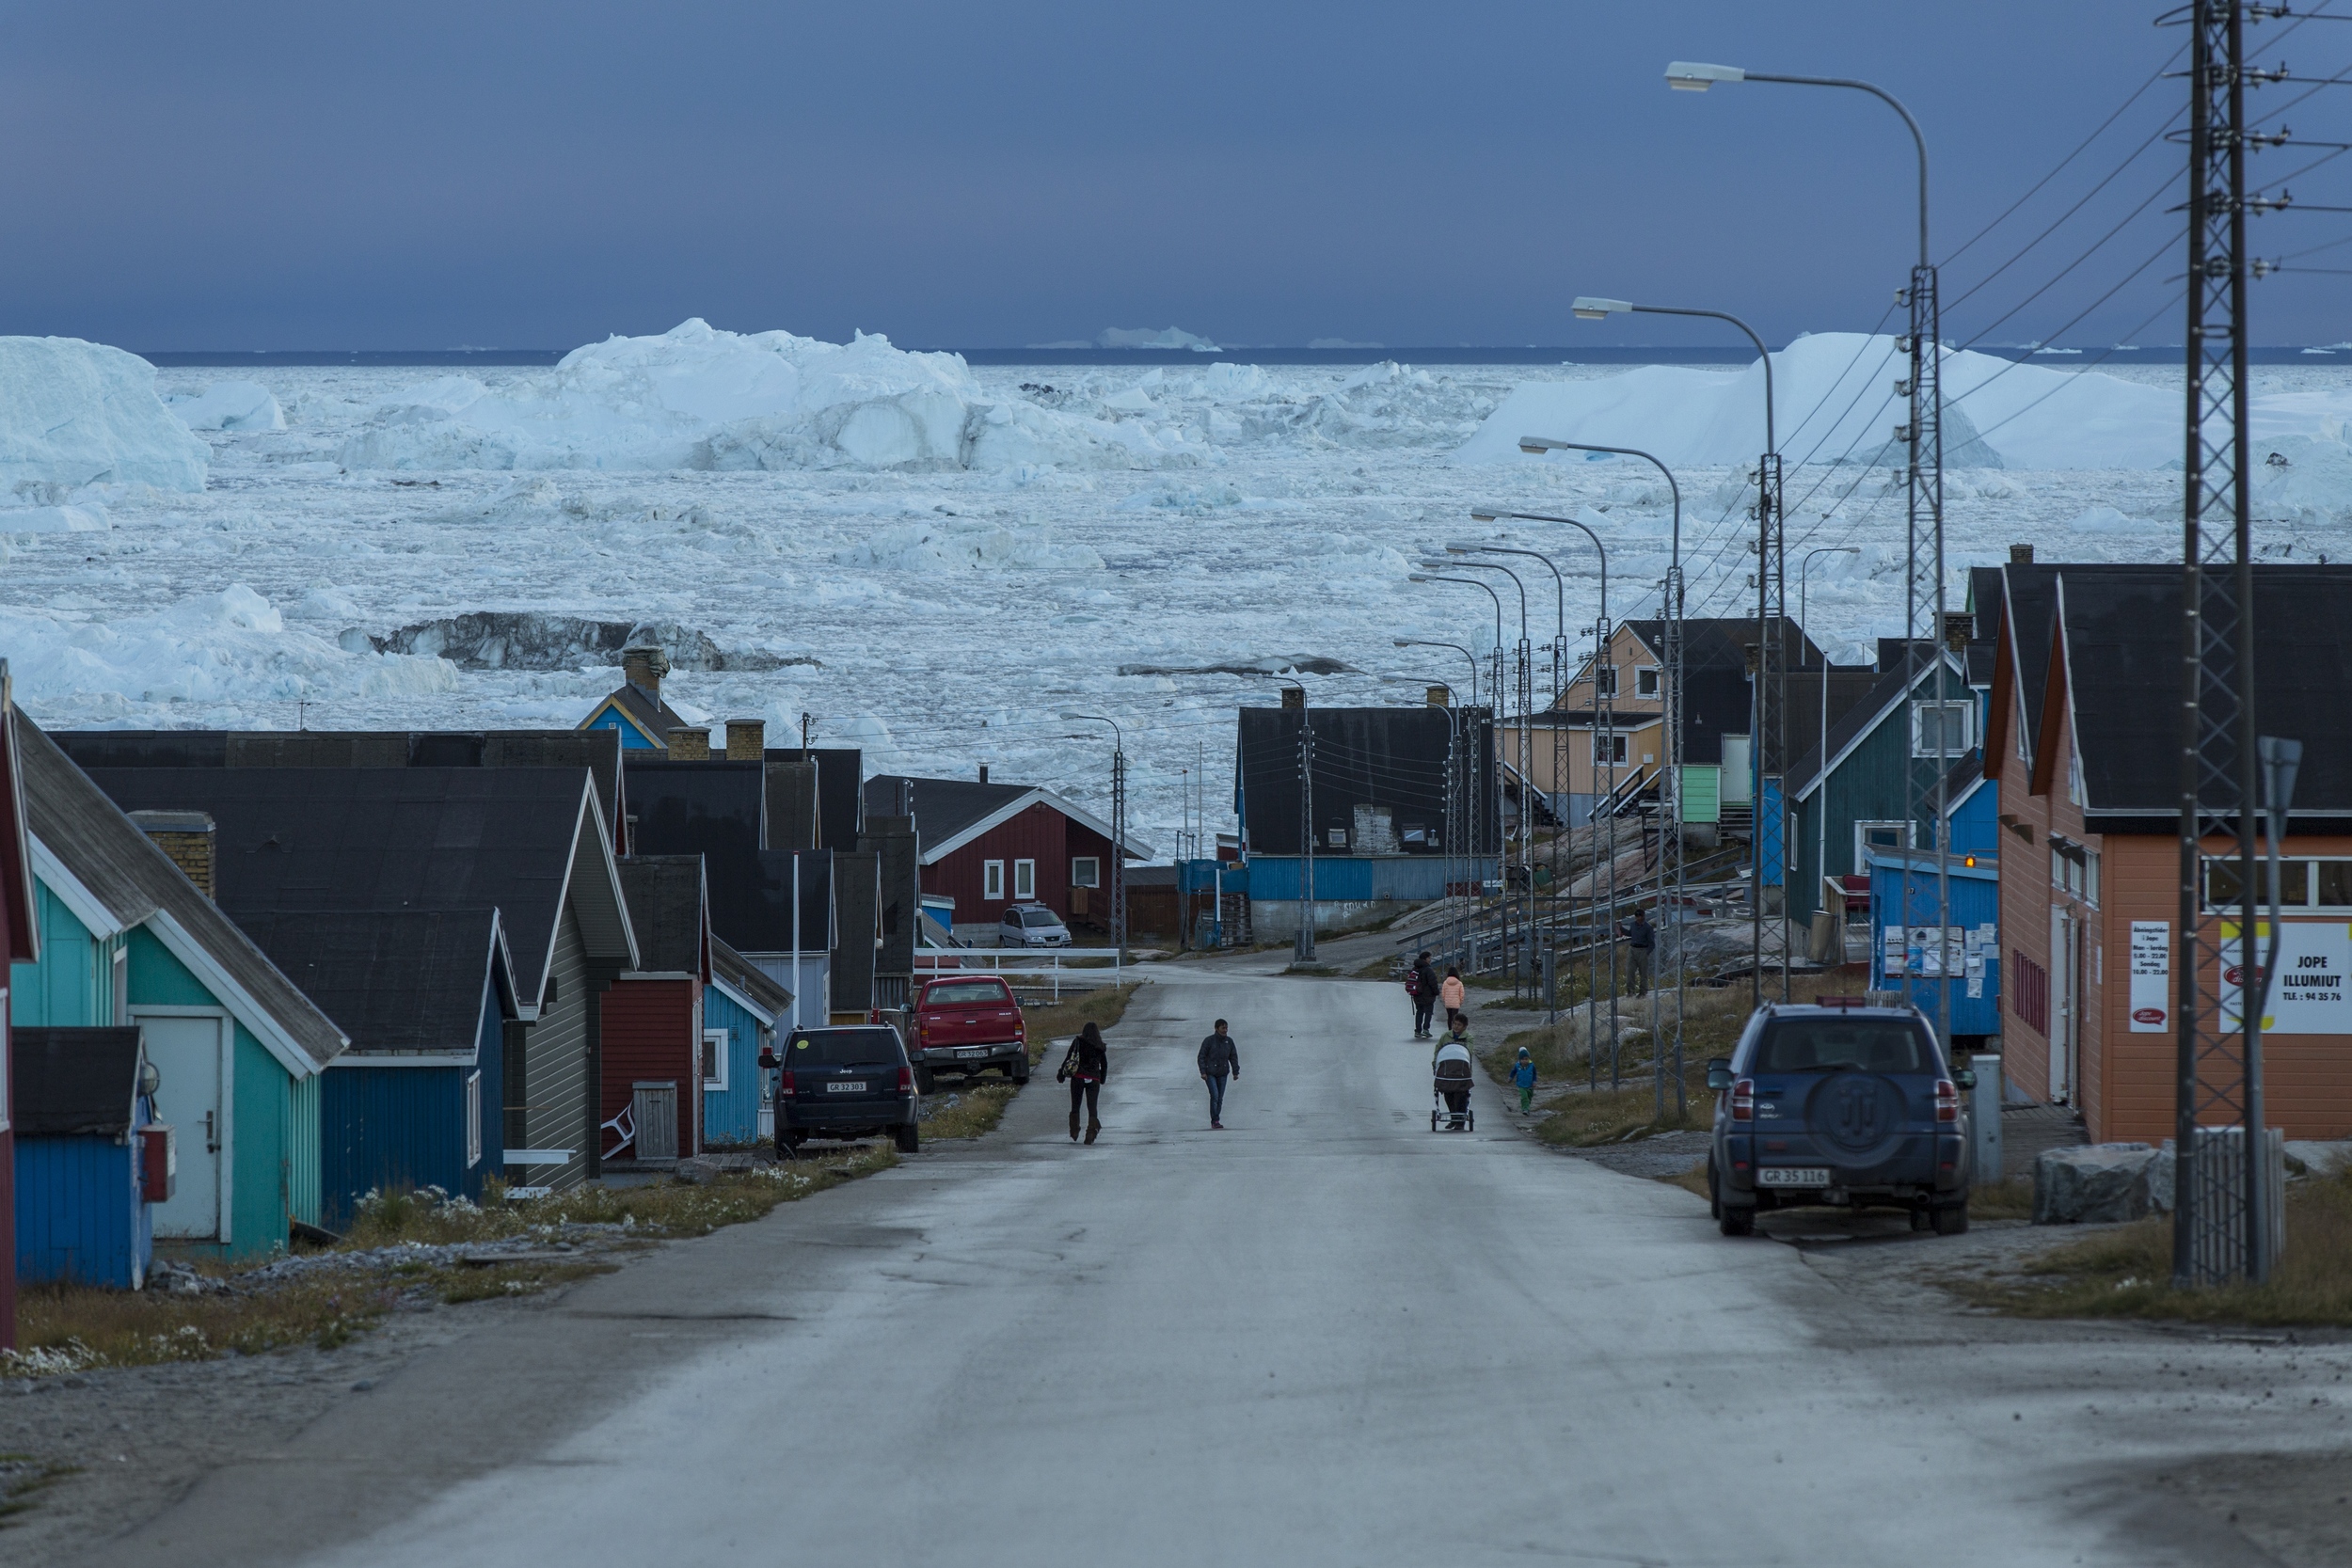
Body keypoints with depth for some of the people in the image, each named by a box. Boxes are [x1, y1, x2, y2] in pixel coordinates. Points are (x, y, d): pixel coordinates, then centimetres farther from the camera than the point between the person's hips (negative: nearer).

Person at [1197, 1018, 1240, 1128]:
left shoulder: (1228, 1041, 0)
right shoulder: (1209, 1041, -12)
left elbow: (1233, 1057, 6)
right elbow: (1201, 1057, -9)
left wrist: (1236, 1072, 1)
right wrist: (1203, 1072, -16)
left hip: (1222, 1074, 4)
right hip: (1210, 1073, -4)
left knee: (1220, 1098, 5)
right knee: (1214, 1095, -15)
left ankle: (1215, 1121, 15)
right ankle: (1215, 1120, -9)